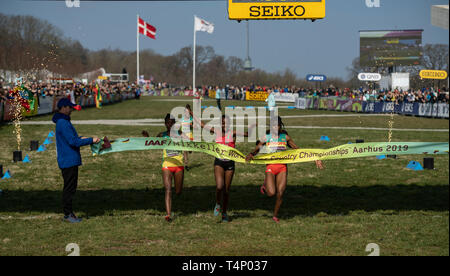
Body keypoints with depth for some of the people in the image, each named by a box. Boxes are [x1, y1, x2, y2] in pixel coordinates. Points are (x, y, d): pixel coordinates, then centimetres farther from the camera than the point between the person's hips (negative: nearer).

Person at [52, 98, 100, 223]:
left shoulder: (63, 121, 16)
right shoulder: (63, 123, -18)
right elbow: (73, 141, -22)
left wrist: (80, 138, 12)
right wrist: (91, 140, -16)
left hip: (71, 160, 11)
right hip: (68, 161, -11)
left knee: (71, 187, 14)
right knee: (69, 187, -5)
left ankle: (68, 213, 19)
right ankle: (68, 214, -1)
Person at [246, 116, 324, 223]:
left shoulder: (285, 137, 8)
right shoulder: (266, 137, 4)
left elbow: (297, 150, 15)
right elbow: (256, 149, 7)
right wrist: (251, 155, -18)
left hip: (282, 167, 2)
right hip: (270, 166, -2)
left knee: (280, 193, -4)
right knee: (271, 193, -16)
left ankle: (275, 215, 16)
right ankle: (265, 185, 21)